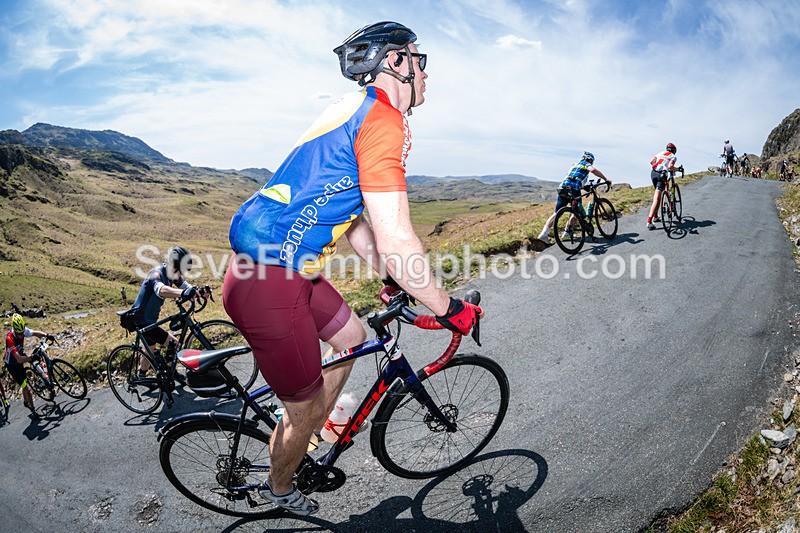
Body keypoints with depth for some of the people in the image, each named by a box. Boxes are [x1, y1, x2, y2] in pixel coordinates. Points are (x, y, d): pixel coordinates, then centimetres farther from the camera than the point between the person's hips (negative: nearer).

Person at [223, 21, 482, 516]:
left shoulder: (357, 109, 16)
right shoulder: (384, 119, -16)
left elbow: (351, 219, 20)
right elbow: (396, 240, -23)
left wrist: (396, 282, 23)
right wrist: (447, 307, -9)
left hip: (283, 266, 10)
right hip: (269, 282, -10)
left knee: (352, 336, 25)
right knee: (306, 408, 9)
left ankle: (305, 447, 43)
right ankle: (280, 488, 42)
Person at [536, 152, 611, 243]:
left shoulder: (575, 165, 34)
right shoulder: (586, 164, 11)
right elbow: (593, 170, -12)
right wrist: (606, 179, -6)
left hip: (563, 188, 6)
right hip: (574, 190, -6)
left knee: (556, 213, 6)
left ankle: (544, 234, -5)